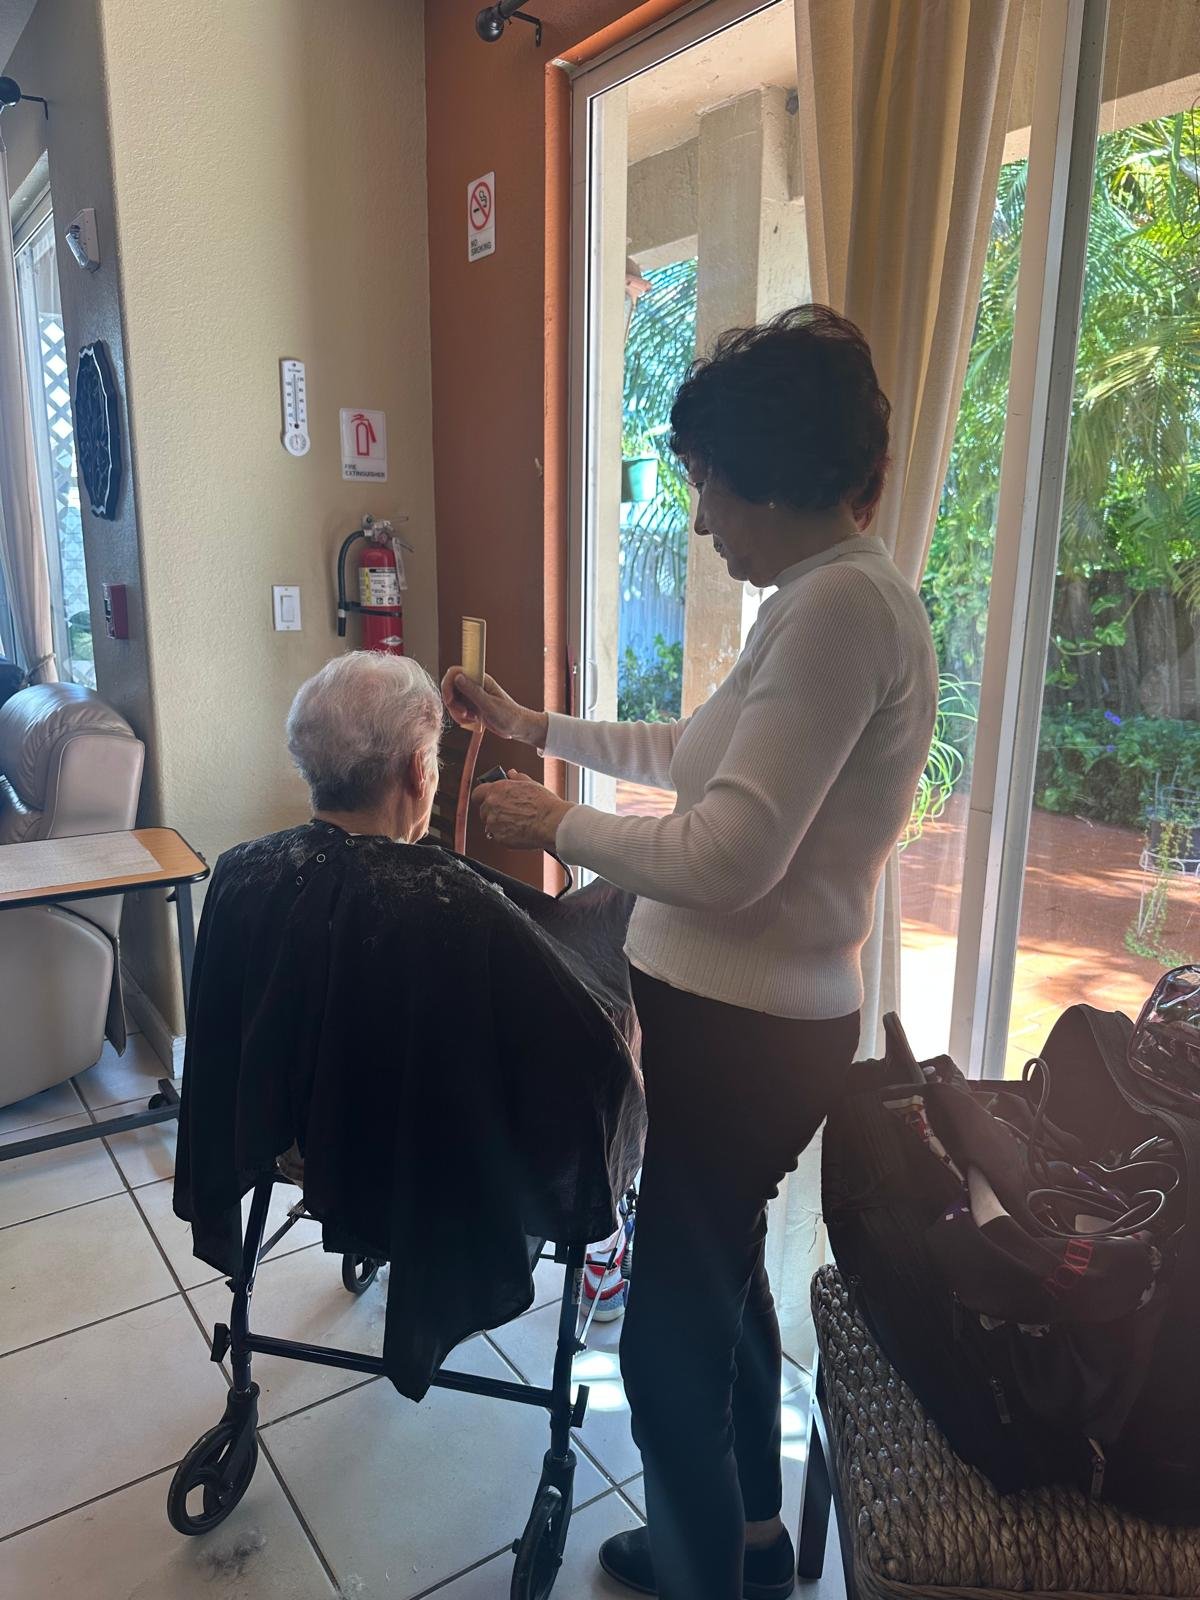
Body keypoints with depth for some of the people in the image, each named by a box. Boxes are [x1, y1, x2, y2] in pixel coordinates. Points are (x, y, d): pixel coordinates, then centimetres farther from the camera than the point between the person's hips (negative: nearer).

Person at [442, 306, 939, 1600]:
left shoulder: (839, 605, -22)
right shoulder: (837, 595, 11)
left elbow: (726, 858, -26)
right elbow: (699, 754, 21)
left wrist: (556, 827, -11)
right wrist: (530, 726, 24)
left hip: (737, 1032, -10)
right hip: (750, 1016, 10)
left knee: (672, 1332, 8)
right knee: (723, 1284, 26)